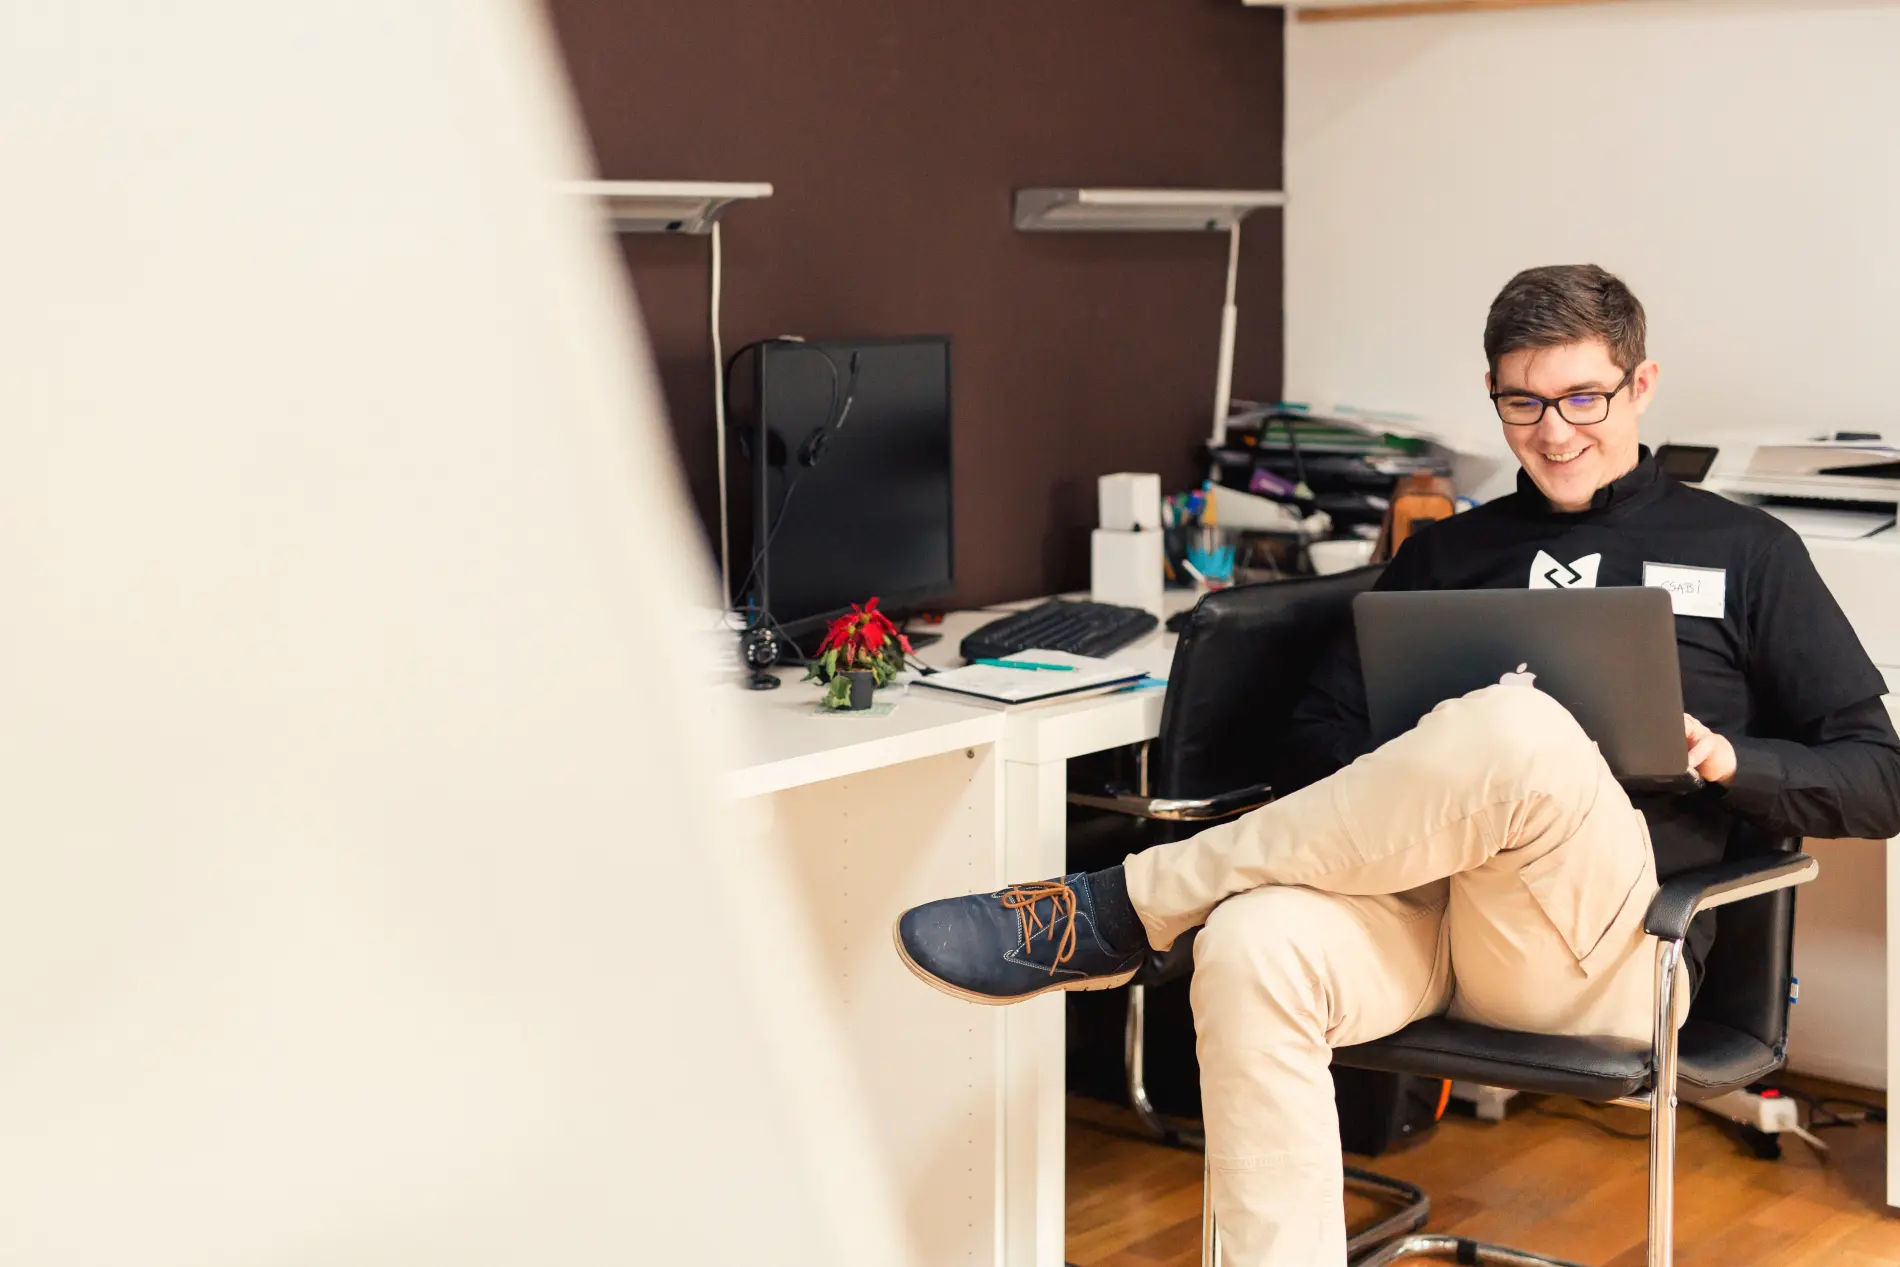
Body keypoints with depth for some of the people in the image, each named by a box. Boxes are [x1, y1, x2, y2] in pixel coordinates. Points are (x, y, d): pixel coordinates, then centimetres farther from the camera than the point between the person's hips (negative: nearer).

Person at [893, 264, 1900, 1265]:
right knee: (1253, 947, -34)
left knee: (1517, 729, -36)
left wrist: (1726, 760, -6)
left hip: (1603, 944, -2)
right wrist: (1404, 792, -4)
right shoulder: (1442, 554, 26)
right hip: (1417, 898, 3)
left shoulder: (1744, 554, 17)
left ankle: (1119, 912, -23)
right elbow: (1322, 726, 19)